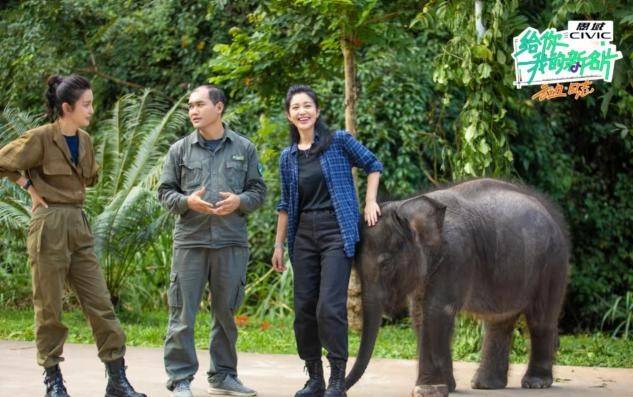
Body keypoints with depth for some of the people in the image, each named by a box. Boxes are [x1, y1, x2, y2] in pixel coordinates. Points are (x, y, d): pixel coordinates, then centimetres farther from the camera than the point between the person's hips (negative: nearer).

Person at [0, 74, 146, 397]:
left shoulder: (84, 140, 10)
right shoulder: (40, 138, -10)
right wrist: (30, 187, -4)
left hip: (78, 225, 6)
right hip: (48, 225, -6)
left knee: (100, 303, 1)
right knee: (49, 307, 2)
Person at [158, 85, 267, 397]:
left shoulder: (244, 148, 8)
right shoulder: (180, 150, 7)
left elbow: (258, 191, 10)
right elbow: (165, 192, 7)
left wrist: (239, 201, -10)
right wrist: (188, 201, -12)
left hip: (231, 242, 1)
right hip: (190, 240, -1)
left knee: (226, 311, 9)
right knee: (183, 312, -4)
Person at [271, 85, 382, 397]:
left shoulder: (338, 142, -1)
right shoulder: (288, 157, 11)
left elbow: (372, 165, 9)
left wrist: (370, 202, 0)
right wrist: (279, 244, 15)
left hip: (336, 232, -5)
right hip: (303, 235, 5)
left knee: (330, 307, -15)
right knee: (304, 309, 5)